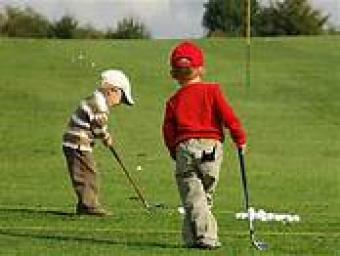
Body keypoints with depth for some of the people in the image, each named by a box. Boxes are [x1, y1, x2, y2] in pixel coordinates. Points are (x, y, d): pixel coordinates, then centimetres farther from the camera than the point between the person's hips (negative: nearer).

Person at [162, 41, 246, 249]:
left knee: (193, 197, -2)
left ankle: (203, 236, -15)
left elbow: (169, 132, 9)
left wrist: (176, 153, 22)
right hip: (211, 146, 0)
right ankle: (206, 237, 10)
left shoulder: (174, 101, 9)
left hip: (185, 148, 0)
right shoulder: (212, 91, 4)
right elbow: (227, 115, -3)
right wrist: (240, 138, 8)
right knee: (205, 196, 10)